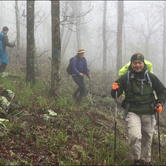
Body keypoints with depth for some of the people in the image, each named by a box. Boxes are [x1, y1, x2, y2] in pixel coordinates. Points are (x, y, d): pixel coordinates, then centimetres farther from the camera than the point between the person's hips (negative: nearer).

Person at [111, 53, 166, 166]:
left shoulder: (151, 77, 2)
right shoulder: (125, 78, -1)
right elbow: (115, 95, 4)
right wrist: (115, 90, -19)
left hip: (148, 113, 2)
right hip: (133, 112, -2)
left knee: (147, 138, 13)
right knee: (135, 136, -20)